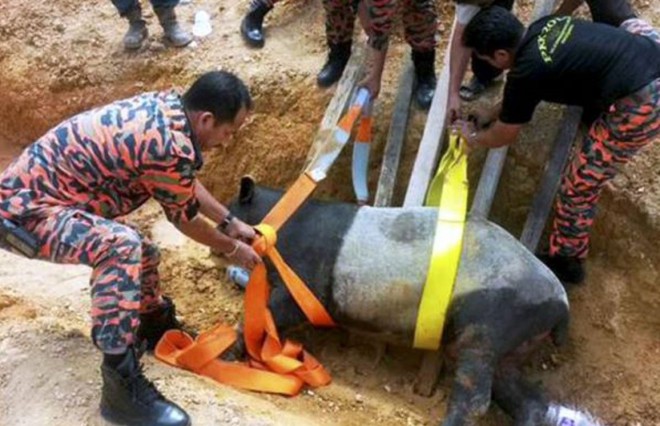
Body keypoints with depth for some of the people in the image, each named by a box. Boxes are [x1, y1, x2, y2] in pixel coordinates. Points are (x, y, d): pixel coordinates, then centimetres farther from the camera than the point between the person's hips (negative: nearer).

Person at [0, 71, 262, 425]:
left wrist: (230, 222, 22)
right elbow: (185, 218, -7)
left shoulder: (167, 105, 1)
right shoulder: (170, 147, -26)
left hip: (34, 187, 10)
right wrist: (232, 249, 9)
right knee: (122, 246, -32)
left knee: (138, 253, 21)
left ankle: (153, 322, 46)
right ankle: (122, 387, -27)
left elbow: (187, 184, 17)